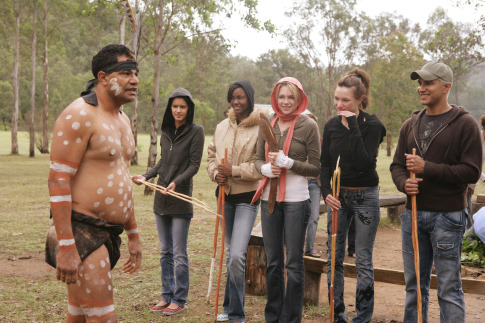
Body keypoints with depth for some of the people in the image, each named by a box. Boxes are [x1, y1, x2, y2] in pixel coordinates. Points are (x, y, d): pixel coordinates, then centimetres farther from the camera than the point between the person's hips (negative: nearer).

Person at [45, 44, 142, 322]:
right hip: (82, 232, -9)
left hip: (107, 234, 9)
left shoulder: (123, 119, 16)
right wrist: (65, 247, -23)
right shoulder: (79, 116, -14)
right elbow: (58, 181, -19)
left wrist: (133, 235, 22)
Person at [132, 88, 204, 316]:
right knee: (165, 252, 13)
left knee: (179, 253, 0)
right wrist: (146, 176, 4)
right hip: (161, 199, 6)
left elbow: (194, 164, -9)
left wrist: (176, 182, -22)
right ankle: (167, 296, 23)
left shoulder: (196, 131, -5)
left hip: (180, 199, -6)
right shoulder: (165, 131, 12)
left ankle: (179, 300, 12)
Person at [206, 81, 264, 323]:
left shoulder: (261, 127, -12)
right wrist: (216, 173, -4)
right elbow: (211, 155, 15)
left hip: (247, 196, -6)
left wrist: (235, 171, -20)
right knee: (229, 255, 16)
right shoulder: (222, 127, 9)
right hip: (225, 195, 7)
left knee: (237, 255, -15)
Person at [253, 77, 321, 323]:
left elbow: (316, 168, -6)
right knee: (273, 261, 14)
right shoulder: (267, 125, 8)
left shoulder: (308, 126, -5)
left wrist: (287, 163, -18)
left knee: (293, 262, 2)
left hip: (296, 199, -4)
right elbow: (258, 159, 12)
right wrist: (267, 168, -10)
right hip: (269, 198, 5)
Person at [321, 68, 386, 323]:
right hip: (338, 197, 5)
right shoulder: (331, 125, 4)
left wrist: (353, 127, -23)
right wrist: (326, 193, -8)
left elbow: (364, 162, -23)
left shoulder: (372, 126, -10)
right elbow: (325, 164, 6)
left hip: (365, 197, -5)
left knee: (363, 261, 0)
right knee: (334, 257, 7)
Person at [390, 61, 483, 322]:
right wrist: (404, 183, -8)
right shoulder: (410, 125, 12)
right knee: (414, 285, 14)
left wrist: (427, 168, -17)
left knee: (449, 289, 1)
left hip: (447, 215, -5)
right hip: (413, 212, 5)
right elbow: (397, 165, 14)